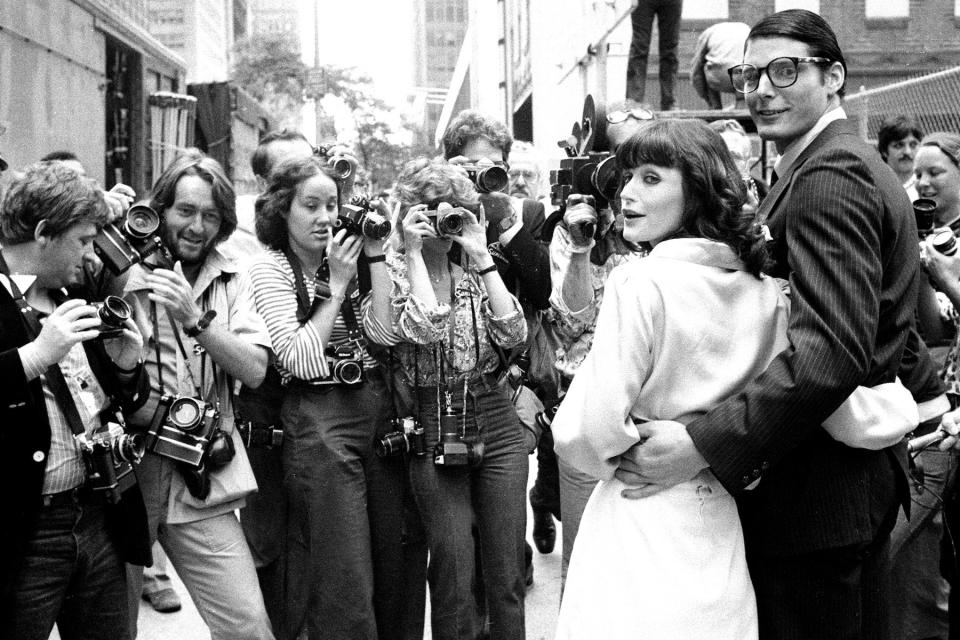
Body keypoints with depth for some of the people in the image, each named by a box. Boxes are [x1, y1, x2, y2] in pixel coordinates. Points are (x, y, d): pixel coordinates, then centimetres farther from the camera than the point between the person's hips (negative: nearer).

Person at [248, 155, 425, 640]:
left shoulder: (345, 260, 10)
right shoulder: (270, 269, -2)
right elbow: (300, 361, -12)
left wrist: (374, 257, -3)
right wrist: (338, 285, -11)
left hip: (380, 414, 5)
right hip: (319, 425, -5)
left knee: (398, 562, 9)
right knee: (343, 581, -2)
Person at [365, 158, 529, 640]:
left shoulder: (474, 270, 10)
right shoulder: (395, 271, -1)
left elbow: (513, 333, -4)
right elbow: (425, 328, -19)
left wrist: (482, 256, -4)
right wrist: (414, 252, -13)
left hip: (496, 423, 3)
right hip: (432, 429, -3)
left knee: (507, 569, 5)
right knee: (454, 570, -3)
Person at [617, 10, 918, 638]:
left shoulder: (827, 176, -17)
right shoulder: (863, 166, 16)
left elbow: (832, 350, -29)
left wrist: (703, 445, -30)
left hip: (811, 495, -10)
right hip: (864, 473, 10)